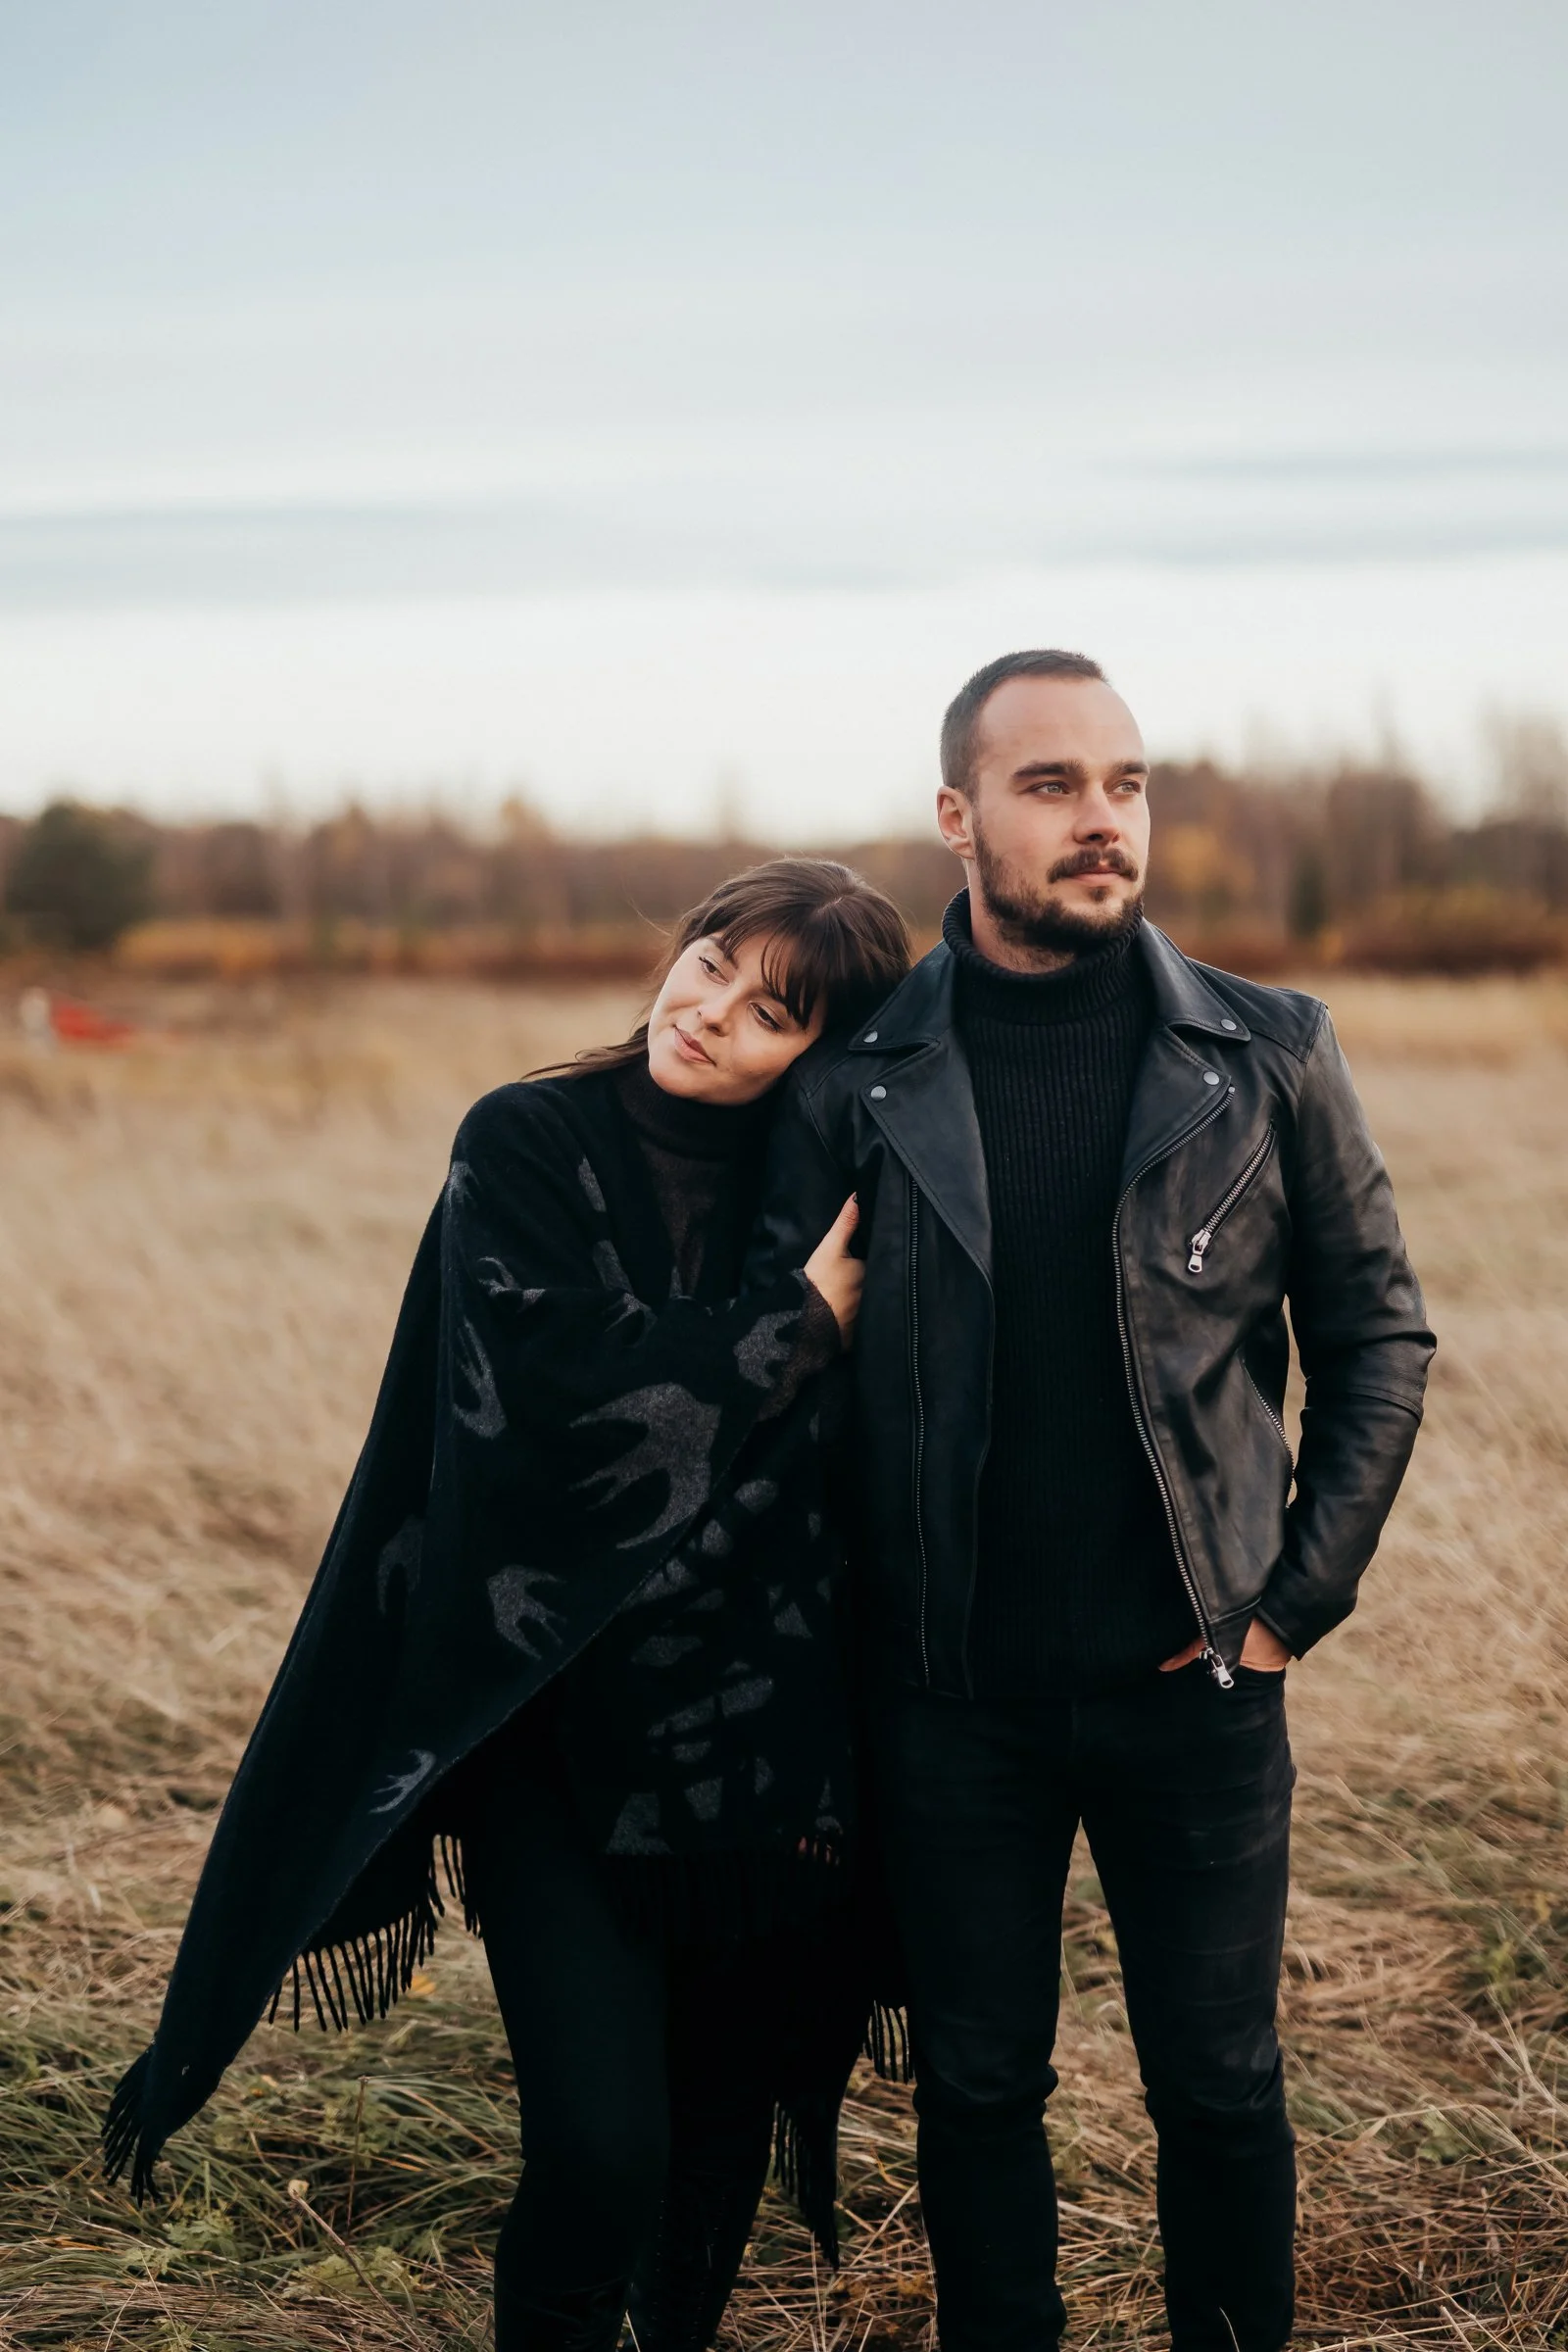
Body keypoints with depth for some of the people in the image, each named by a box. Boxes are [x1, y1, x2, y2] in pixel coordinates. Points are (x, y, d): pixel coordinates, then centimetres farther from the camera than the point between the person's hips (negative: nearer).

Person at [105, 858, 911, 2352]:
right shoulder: (526, 1148, -4)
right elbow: (570, 1386, -19)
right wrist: (800, 1326, -10)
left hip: (758, 1738, 3)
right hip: (565, 1726, -3)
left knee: (721, 2142, 11)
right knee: (602, 2151, -11)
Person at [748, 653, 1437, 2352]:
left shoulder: (1266, 1057, -2)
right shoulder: (855, 1081, -3)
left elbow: (1377, 1334, 4)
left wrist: (1300, 1593, -3)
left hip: (1194, 1683, 0)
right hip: (952, 1692, 0)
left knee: (1219, 2088, 11)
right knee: (976, 2087, 13)